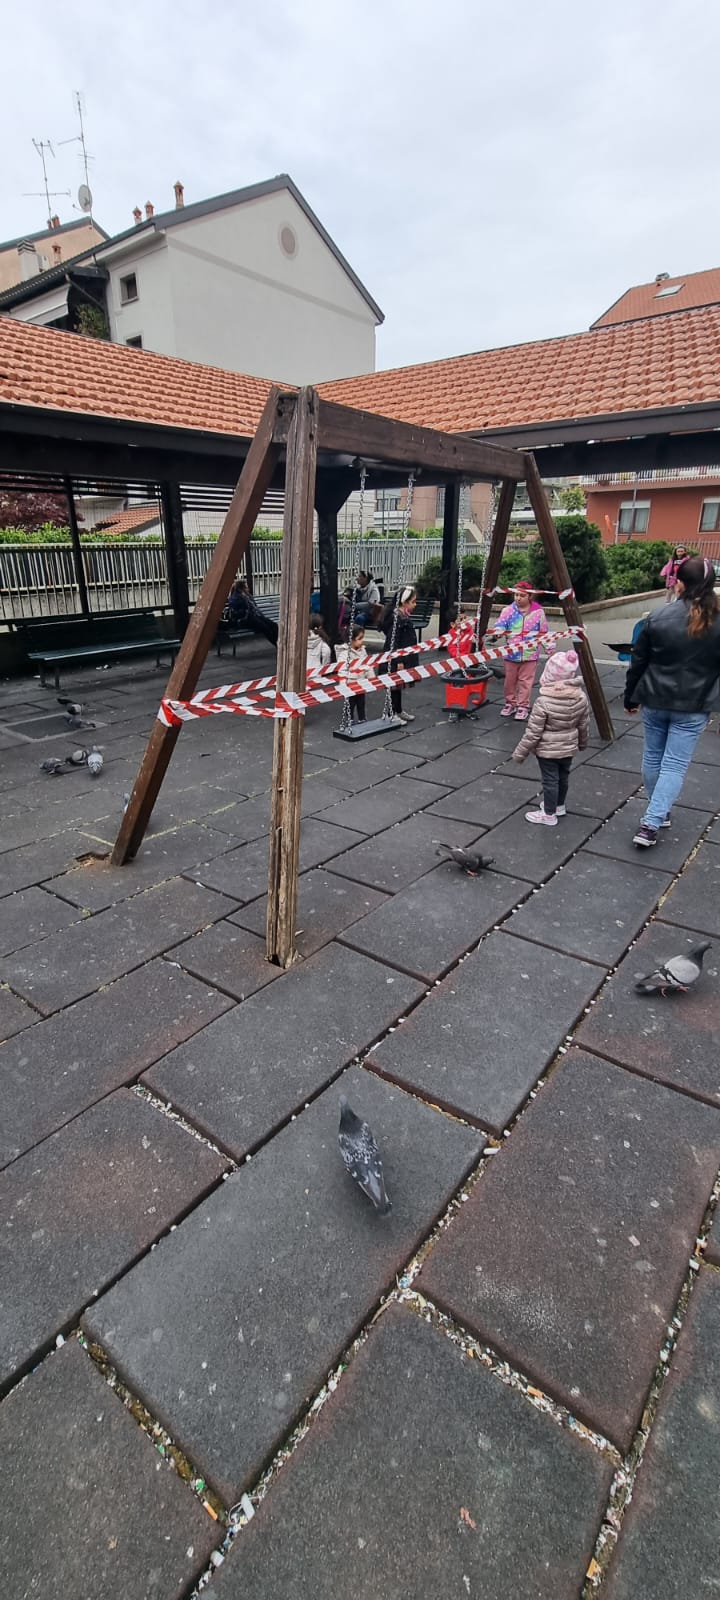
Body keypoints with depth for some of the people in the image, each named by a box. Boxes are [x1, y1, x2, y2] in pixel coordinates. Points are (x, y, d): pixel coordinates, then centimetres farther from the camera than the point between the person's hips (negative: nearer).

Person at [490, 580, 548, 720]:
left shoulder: (538, 612, -1)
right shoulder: (508, 610, 0)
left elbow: (544, 633, 5)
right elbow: (500, 624, -13)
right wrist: (496, 632, -35)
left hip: (530, 654, -1)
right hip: (511, 653, 1)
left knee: (525, 681, 2)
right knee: (510, 681, 10)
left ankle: (523, 706, 11)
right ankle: (510, 703, 25)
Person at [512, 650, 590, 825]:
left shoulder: (544, 702, -26)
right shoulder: (581, 697, -8)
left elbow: (533, 732, -22)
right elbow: (584, 725, 5)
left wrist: (520, 752, -11)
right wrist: (582, 742, 23)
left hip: (547, 750, -6)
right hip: (569, 748, 6)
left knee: (550, 781, 6)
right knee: (563, 777, 22)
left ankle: (549, 815, 18)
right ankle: (559, 806, 42)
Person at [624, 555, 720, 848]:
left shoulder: (658, 619, -7)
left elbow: (638, 663, 0)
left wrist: (631, 698, 12)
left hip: (655, 701, 1)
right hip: (693, 707, 0)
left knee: (652, 758, 17)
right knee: (675, 765, 2)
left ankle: (658, 813, 33)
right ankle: (651, 823, -7)